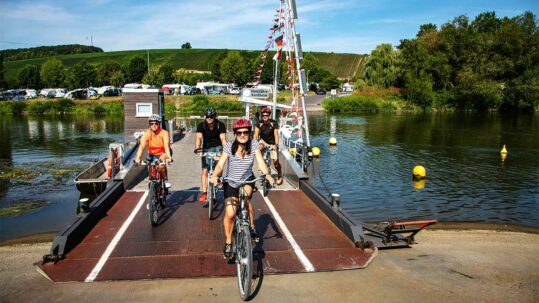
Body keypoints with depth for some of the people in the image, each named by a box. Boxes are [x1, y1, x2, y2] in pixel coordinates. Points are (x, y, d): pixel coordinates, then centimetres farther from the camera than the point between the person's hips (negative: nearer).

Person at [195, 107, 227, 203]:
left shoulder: (220, 125, -14)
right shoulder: (201, 125, -12)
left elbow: (223, 138, -23)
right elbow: (199, 138, -24)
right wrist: (197, 148, -42)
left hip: (218, 147, 0)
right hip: (206, 149, 0)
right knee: (205, 170, -9)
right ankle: (204, 193, -9)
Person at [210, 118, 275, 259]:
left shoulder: (254, 145, -12)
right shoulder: (229, 146, -16)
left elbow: (260, 162, -20)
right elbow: (220, 164, -21)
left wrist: (267, 174, -38)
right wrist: (215, 176, -41)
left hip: (248, 179, 1)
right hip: (231, 182, 0)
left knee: (245, 197, -31)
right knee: (230, 214, -9)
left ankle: (252, 226, -6)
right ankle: (228, 243, 14)